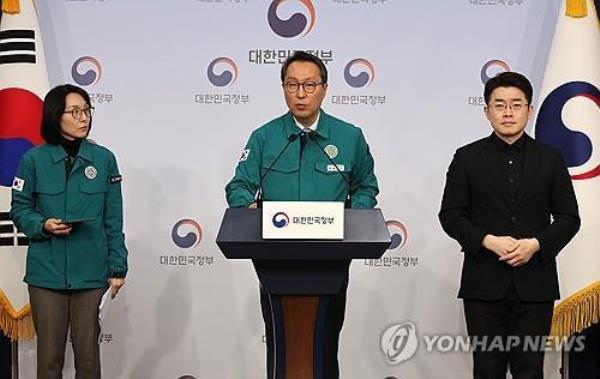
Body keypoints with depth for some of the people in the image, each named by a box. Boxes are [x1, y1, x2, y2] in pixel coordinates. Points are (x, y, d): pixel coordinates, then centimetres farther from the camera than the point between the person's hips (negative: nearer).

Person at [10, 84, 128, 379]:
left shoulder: (104, 159, 2)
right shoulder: (34, 160, -1)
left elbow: (113, 220, 4)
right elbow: (20, 210, 5)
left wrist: (117, 268, 1)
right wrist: (43, 225, -15)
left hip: (90, 273, 1)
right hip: (46, 272, 0)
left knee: (88, 353, 7)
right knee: (49, 354, 6)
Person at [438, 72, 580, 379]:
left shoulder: (550, 159, 7)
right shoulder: (467, 158, 4)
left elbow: (569, 218, 5)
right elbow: (450, 215, 1)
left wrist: (536, 244, -12)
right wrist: (488, 241, -14)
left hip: (534, 284, 1)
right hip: (484, 284, 0)